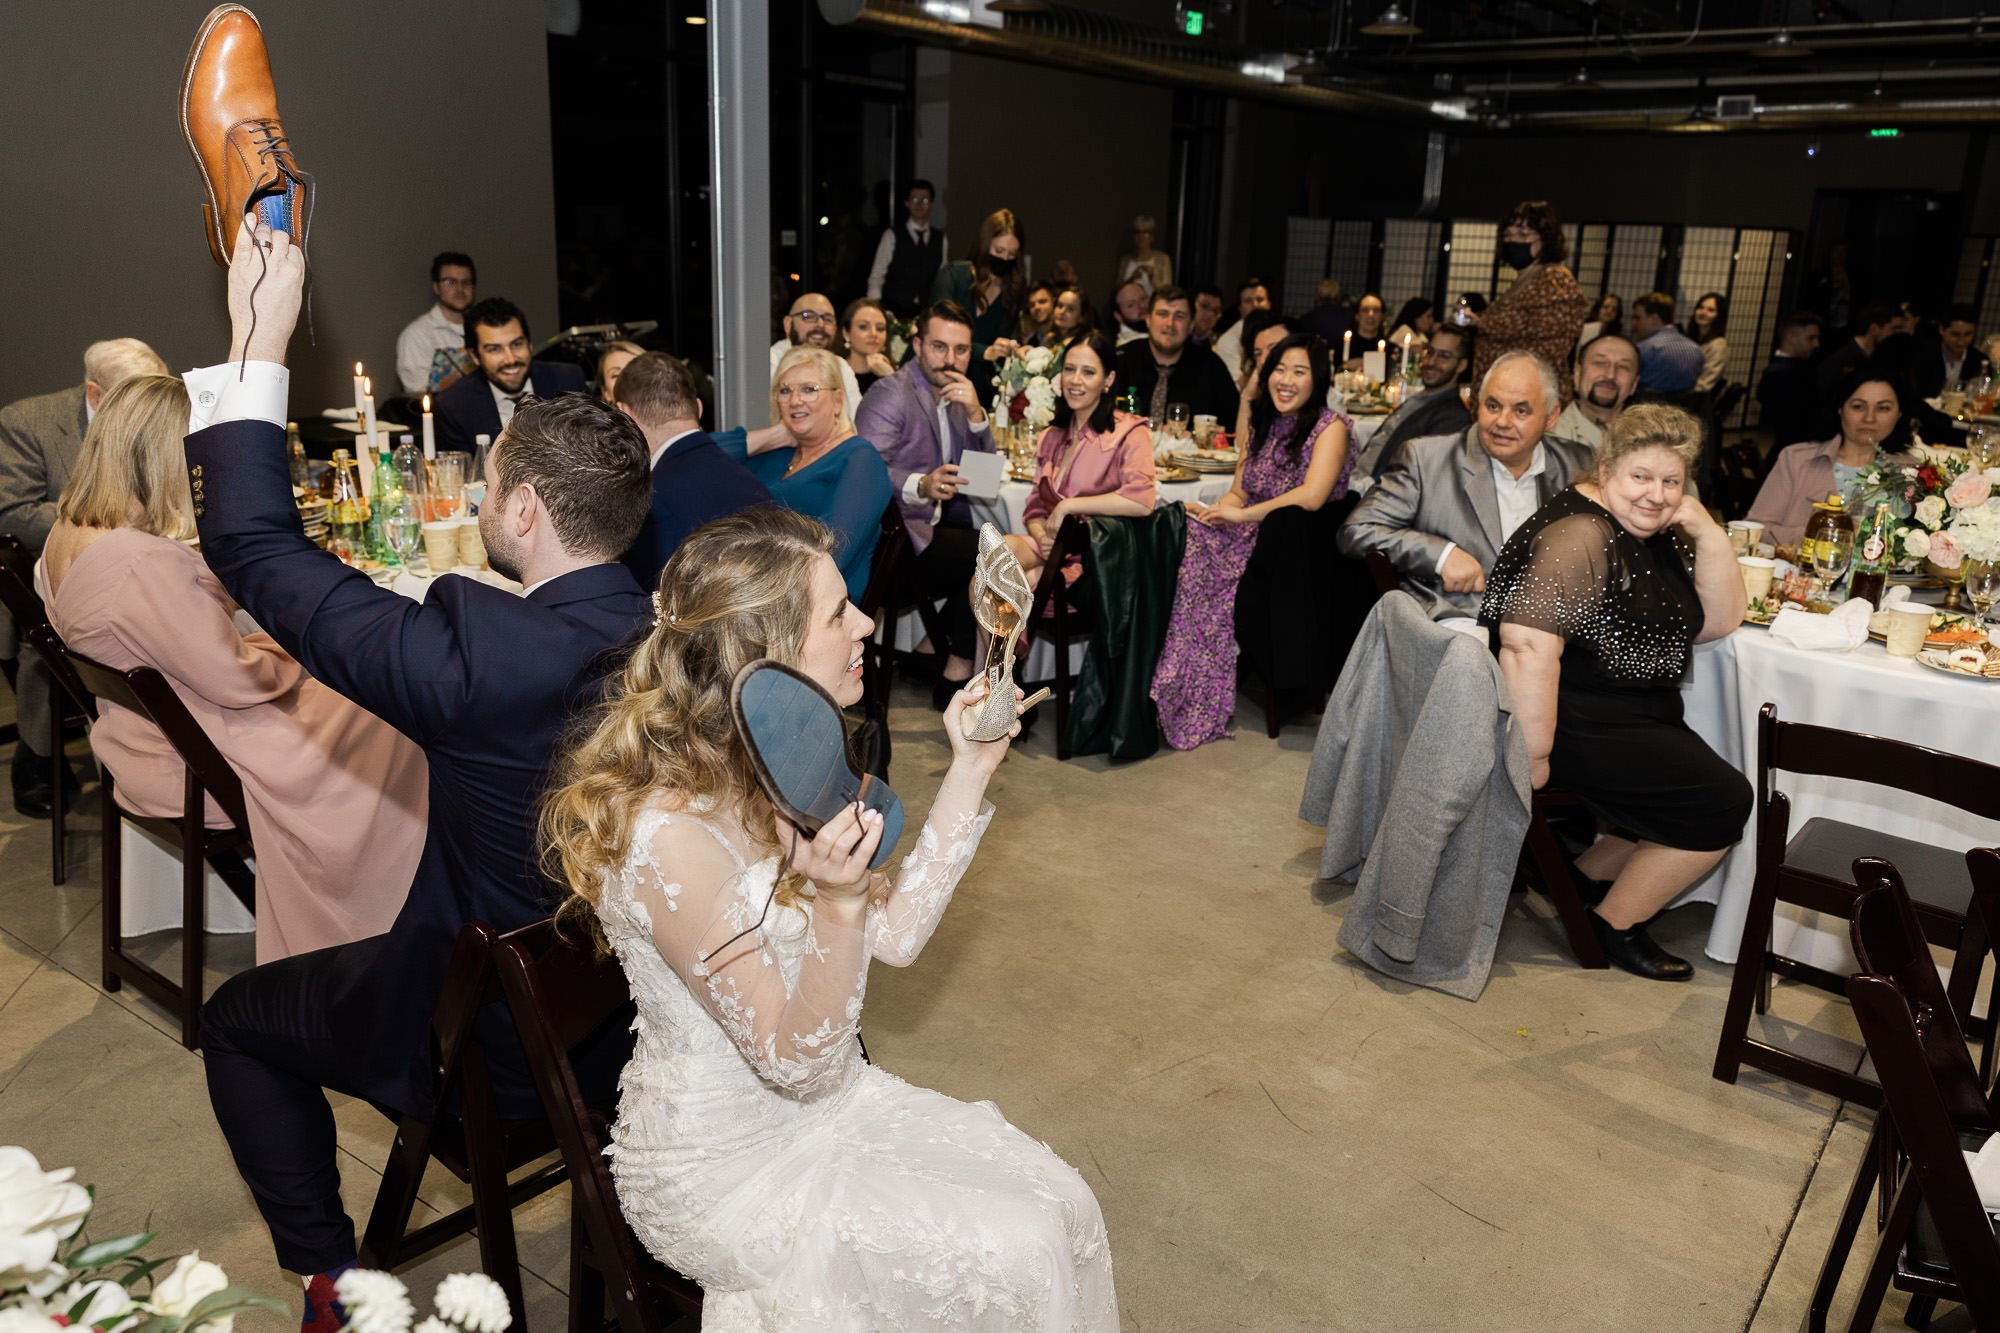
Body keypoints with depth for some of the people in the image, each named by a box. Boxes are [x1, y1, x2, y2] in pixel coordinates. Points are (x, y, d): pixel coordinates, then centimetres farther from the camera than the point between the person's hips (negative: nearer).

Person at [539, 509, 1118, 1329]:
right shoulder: (669, 833, -30)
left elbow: (894, 937, -1)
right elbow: (795, 1061, -24)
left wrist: (969, 771, -5)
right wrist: (838, 899, -40)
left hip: (821, 1103, 7)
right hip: (722, 1168, -7)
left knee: (1063, 1205, -1)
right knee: (1011, 1258, -11)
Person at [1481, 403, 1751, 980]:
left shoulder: (1656, 531, 10)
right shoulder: (1581, 535, -21)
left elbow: (1719, 621, 8)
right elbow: (1527, 641, -31)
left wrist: (1708, 534, -6)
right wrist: (1535, 754, -28)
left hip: (1637, 713, 10)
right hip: (1577, 725, -10)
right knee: (1723, 802, -7)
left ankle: (1589, 874, 22)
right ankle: (1617, 925, 9)